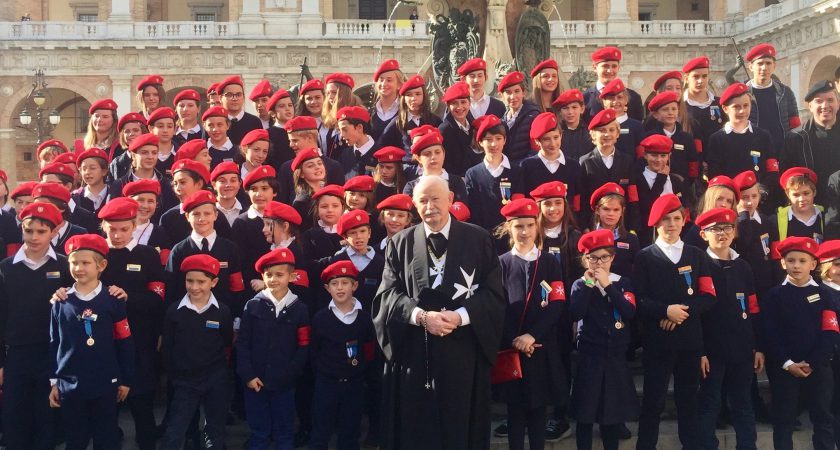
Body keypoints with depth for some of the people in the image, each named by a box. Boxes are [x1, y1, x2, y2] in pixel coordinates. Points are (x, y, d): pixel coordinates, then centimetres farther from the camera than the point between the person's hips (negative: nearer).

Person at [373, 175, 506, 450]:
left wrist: (460, 316, -17)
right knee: (415, 428, 5)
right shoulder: (400, 243, 7)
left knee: (460, 425, 5)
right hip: (414, 350, 1)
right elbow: (388, 294, -1)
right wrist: (422, 316, -17)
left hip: (463, 350, -1)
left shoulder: (478, 239, 4)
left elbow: (494, 292, -1)